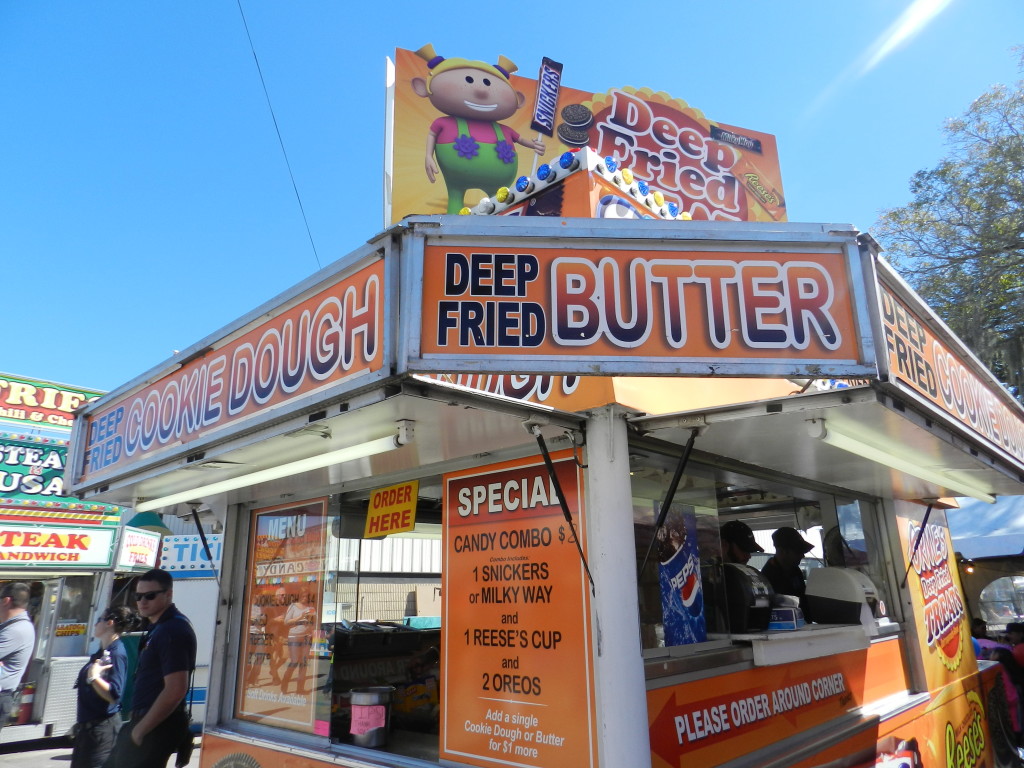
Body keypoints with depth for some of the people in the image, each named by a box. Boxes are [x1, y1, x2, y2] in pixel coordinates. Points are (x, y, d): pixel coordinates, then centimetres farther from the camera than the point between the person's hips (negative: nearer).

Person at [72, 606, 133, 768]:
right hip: (87, 725, 10)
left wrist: (93, 677, -32)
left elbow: (114, 695, -27)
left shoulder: (116, 654, -18)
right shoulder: (102, 652, 13)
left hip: (103, 728, -10)